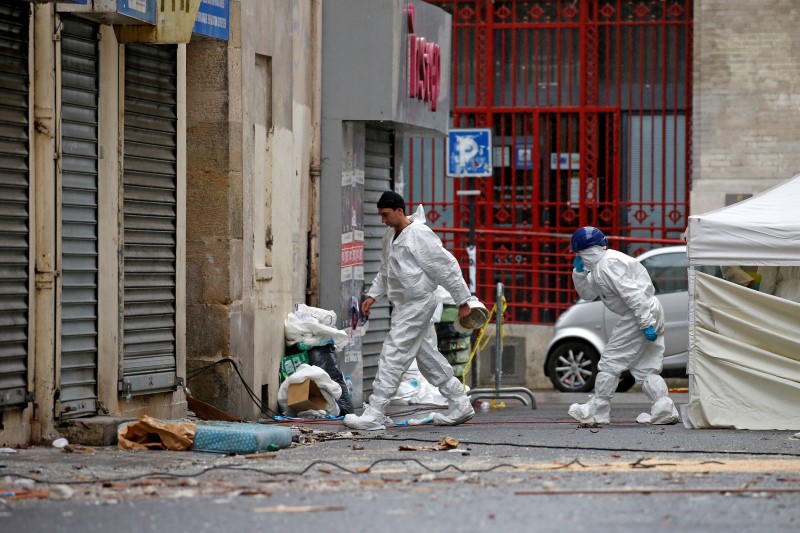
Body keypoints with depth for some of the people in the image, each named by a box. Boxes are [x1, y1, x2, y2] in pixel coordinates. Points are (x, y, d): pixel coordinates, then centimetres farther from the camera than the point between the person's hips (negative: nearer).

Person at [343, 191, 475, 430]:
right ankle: (460, 406, 22)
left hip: (419, 302, -10)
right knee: (428, 356, 14)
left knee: (392, 356, -11)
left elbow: (447, 267, -15)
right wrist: (373, 294, 16)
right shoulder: (390, 236, 11)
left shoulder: (419, 235, -18)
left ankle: (374, 415, -12)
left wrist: (463, 301, -13)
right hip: (404, 304, 10)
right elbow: (386, 270, 26)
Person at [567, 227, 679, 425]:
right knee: (645, 368, 12)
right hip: (653, 313, 11)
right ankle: (664, 409, 3)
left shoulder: (609, 264, -16)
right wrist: (579, 272, 7)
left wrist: (646, 324, -25)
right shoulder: (599, 266, 18)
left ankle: (597, 411, 8)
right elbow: (587, 294, 23)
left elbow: (632, 294, -23)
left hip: (642, 314, -11)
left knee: (610, 362, 0)